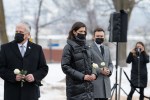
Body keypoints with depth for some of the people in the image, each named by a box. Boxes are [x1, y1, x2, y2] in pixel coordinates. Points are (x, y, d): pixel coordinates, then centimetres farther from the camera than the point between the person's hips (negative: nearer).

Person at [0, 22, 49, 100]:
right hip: (12, 93, -1)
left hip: (31, 93, 1)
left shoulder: (37, 49, 10)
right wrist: (13, 76, -14)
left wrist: (35, 76, -10)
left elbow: (44, 68, 10)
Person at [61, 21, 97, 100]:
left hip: (88, 87, 6)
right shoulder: (69, 47, -6)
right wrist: (82, 76, -18)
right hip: (76, 87, -6)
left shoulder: (86, 47, 13)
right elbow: (65, 67, -12)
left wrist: (93, 73, 0)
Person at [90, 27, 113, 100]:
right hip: (94, 82, -7)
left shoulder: (106, 48, 19)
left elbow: (110, 64, 21)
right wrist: (100, 70, -17)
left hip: (106, 82, 7)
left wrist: (109, 70, -1)